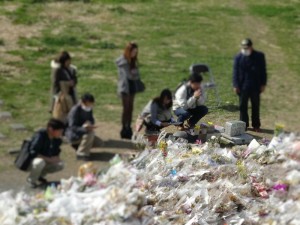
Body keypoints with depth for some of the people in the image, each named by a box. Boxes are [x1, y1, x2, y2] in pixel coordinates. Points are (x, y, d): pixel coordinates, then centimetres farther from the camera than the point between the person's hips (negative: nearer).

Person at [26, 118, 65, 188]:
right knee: (40, 162, -39)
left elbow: (56, 153, 7)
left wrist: (56, 157, -17)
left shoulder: (57, 139, -6)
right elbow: (33, 153, -30)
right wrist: (48, 159, -29)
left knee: (60, 165, -12)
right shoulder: (40, 136, -27)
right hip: (30, 162, -7)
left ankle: (40, 175, 10)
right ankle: (31, 179, -9)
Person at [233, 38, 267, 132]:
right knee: (243, 106, 6)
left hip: (255, 86, 0)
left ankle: (256, 125, 20)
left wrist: (263, 84, -1)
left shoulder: (259, 56, -2)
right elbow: (235, 72, -1)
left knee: (255, 106, 10)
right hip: (243, 86, 0)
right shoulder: (238, 57, -2)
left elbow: (263, 71, 3)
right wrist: (235, 85, -6)